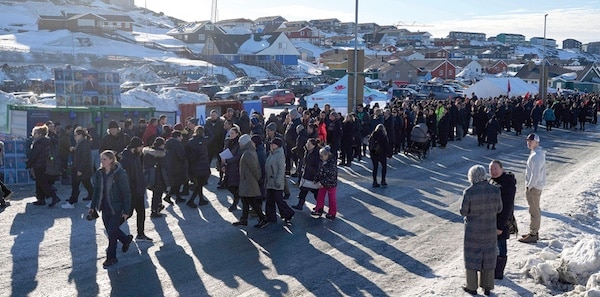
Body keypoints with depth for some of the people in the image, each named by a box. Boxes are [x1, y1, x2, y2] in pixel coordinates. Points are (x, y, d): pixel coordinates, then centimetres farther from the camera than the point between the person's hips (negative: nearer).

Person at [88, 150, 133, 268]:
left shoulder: (120, 174, -17)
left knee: (111, 231, -5)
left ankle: (111, 257, 9)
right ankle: (126, 239, 42)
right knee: (111, 230, 14)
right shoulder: (99, 173, 2)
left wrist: (126, 210, -15)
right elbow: (97, 190, 13)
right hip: (105, 208, 6)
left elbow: (126, 193, -14)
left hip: (117, 208, -6)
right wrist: (93, 206, 11)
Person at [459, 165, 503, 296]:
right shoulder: (495, 190, -13)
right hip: (489, 228, 3)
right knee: (488, 258, 17)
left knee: (472, 257, 14)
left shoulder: (468, 192, -21)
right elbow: (498, 209, -1)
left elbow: (463, 212, -12)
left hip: (473, 229, -3)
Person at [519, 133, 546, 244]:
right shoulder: (539, 153, 12)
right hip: (535, 186, 10)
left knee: (534, 211, -4)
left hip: (533, 187, -10)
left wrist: (529, 187, -16)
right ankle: (534, 232, 27)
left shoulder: (536, 156, -21)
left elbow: (535, 174, -24)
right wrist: (529, 185, 17)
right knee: (536, 209, 17)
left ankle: (533, 235, 2)